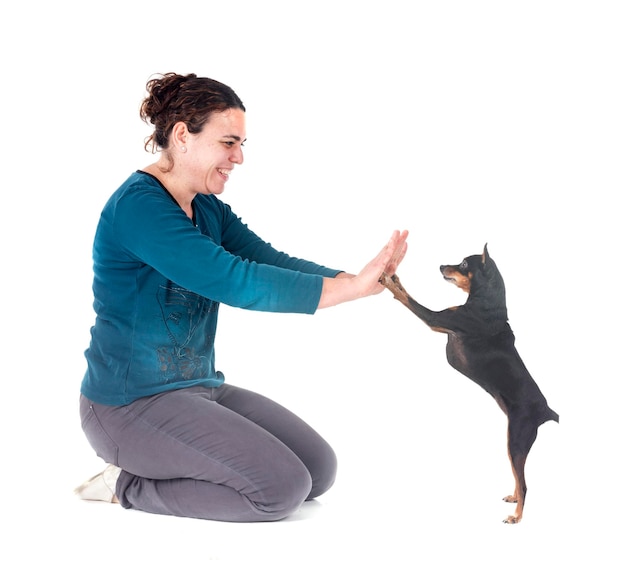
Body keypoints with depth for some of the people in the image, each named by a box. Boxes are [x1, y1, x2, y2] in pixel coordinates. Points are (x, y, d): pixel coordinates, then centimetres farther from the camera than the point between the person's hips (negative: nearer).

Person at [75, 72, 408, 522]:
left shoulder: (208, 209, 8)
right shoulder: (138, 205, -21)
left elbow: (271, 262, -2)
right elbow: (233, 281, -29)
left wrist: (362, 279, -18)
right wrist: (351, 286, -28)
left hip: (200, 388, 9)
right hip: (132, 404, -9)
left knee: (320, 469, 5)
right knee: (283, 487, -17)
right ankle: (129, 487, -1)